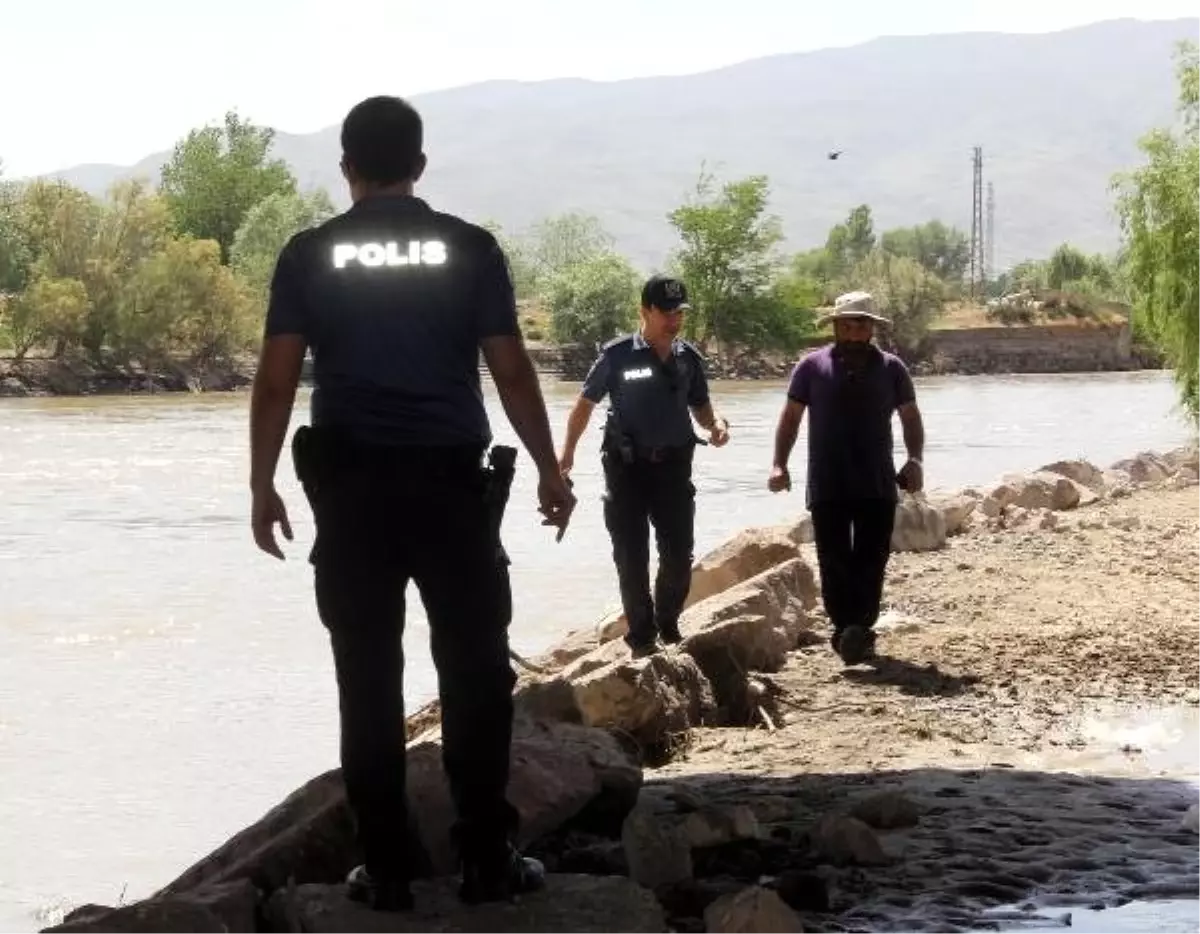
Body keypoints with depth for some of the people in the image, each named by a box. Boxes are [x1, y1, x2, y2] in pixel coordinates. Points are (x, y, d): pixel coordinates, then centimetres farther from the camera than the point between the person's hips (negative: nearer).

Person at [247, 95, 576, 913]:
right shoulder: (470, 249, 1)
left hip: (349, 484, 1)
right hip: (449, 479, -1)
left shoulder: (310, 255, 2)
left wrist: (262, 485, 6)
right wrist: (550, 470, 8)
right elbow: (512, 371, 0)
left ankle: (388, 868, 6)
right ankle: (487, 860, 6)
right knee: (475, 671, 6)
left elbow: (277, 380, -1)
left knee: (370, 678, 4)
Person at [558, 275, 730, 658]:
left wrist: (715, 424, -7)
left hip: (674, 467, 3)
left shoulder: (688, 358, 5)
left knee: (679, 554, 4)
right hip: (627, 468, -3)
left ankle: (668, 625, 23)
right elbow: (585, 403, 3)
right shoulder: (618, 355, -6)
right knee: (631, 557, 0)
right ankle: (642, 637, 9)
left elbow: (700, 407, 16)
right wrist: (568, 450, -3)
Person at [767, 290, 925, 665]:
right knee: (834, 562, -1)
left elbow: (910, 417, 11)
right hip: (827, 486, 0)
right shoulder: (812, 366, 4)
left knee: (871, 561, -4)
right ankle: (847, 628, 3)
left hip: (878, 484, 1)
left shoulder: (891, 368, 6)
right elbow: (791, 417, 7)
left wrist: (915, 459, -4)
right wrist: (779, 464, -3)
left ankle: (857, 629, -4)